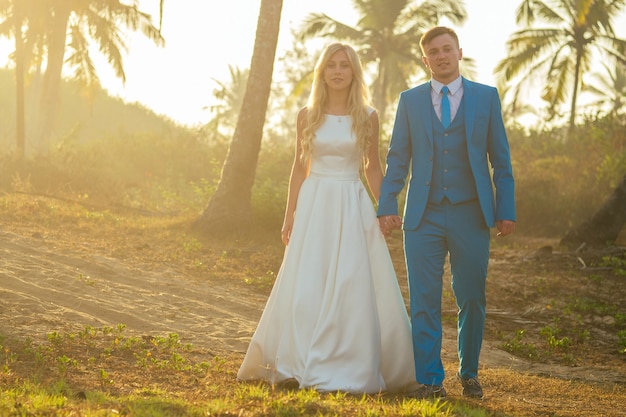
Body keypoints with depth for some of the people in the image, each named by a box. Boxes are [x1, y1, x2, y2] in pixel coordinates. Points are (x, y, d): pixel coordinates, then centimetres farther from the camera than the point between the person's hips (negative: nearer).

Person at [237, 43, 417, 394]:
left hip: (354, 208, -1)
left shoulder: (368, 117, 3)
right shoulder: (308, 115, 5)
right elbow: (300, 166, 10)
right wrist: (290, 215, 6)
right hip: (314, 206, 1)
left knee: (354, 287, -3)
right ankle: (299, 367, 10)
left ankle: (351, 368, 6)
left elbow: (373, 167, 8)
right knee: (305, 289, 0)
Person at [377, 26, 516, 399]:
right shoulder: (410, 100, 9)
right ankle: (430, 380, 4)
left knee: (472, 300, 5)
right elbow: (397, 158, 8)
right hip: (424, 216, 1)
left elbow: (500, 159, 5)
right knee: (424, 302, -2)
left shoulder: (486, 97, 6)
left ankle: (469, 373, 21)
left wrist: (506, 210, -2)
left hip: (470, 215, 0)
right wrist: (387, 207, -1)